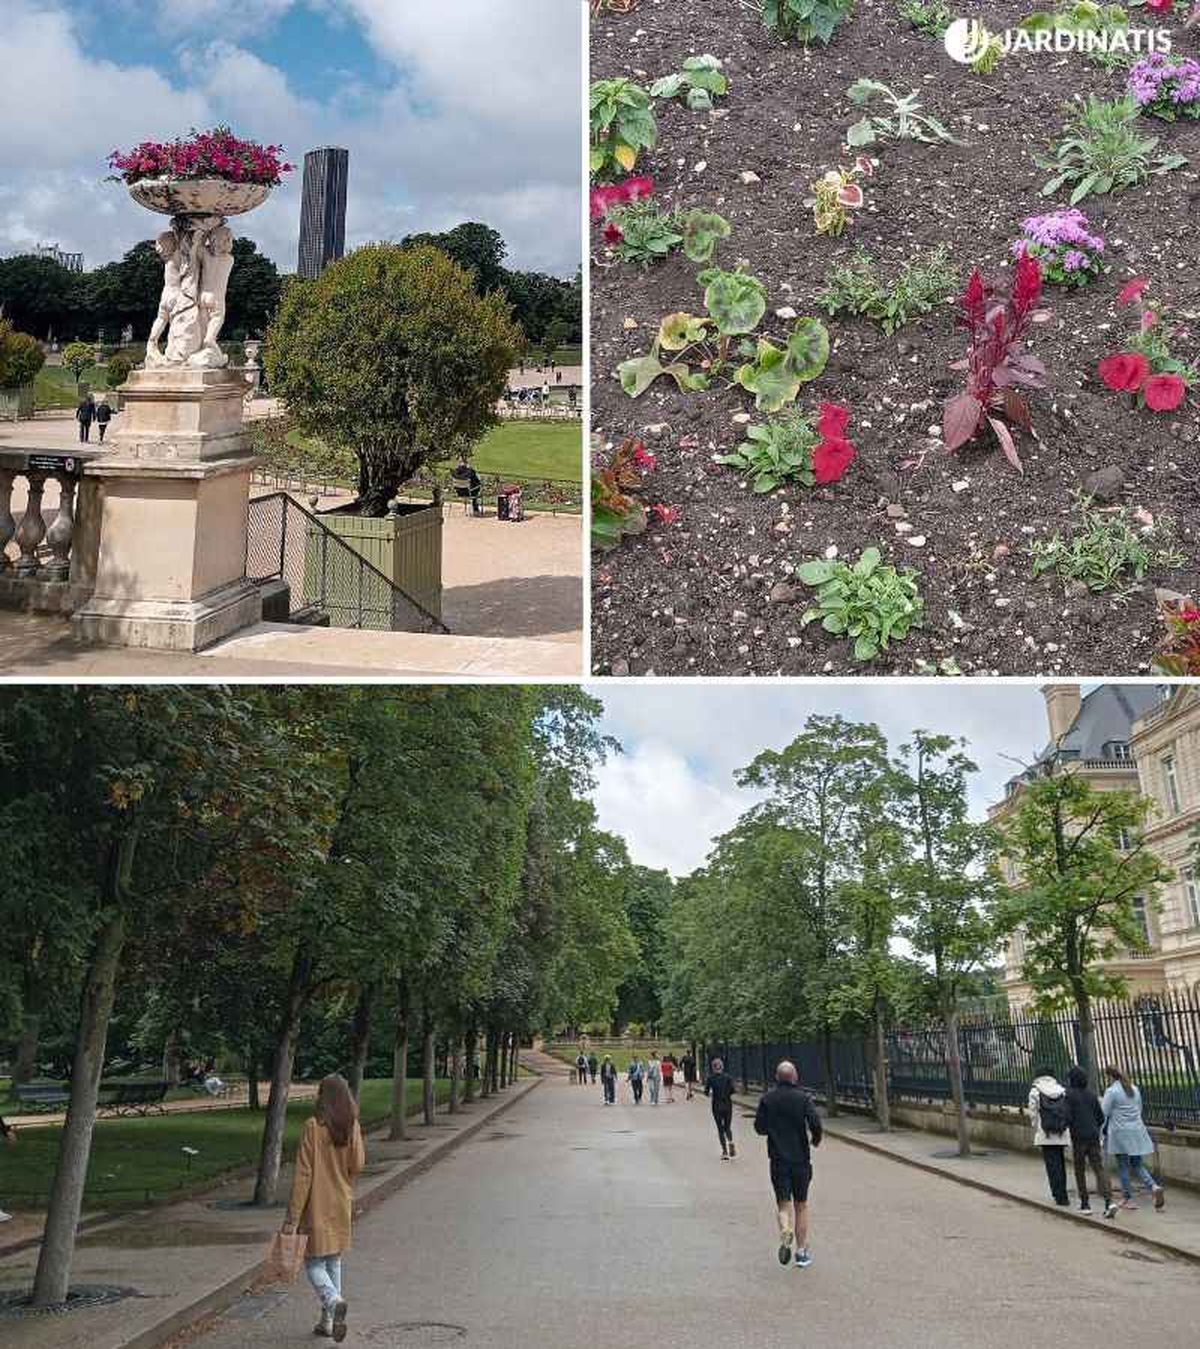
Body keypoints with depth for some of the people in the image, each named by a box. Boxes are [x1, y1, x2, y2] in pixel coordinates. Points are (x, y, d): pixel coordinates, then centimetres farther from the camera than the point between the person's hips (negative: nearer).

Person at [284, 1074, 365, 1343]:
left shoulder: (313, 1127, -16)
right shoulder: (353, 1127, -4)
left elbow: (303, 1174, -15)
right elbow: (358, 1164, -1)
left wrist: (293, 1216, -11)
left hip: (317, 1206, -5)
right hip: (342, 1205, 5)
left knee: (314, 1263, 5)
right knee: (334, 1261, 17)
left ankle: (335, 1301, -20)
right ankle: (328, 1321, 20)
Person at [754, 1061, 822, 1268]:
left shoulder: (767, 1098, -1)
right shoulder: (803, 1097, -7)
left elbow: (759, 1128, 1)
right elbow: (815, 1123, -18)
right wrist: (816, 1139, 2)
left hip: (778, 1159, 1)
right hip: (801, 1158, 0)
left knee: (783, 1203, 7)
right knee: (801, 1205, 13)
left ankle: (785, 1233, -23)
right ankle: (801, 1251, 15)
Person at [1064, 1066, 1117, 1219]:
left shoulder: (1070, 1094, -9)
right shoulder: (1092, 1094, 8)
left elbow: (1068, 1116, -15)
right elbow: (1101, 1116, 11)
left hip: (1078, 1137, -4)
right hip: (1094, 1136, 4)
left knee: (1080, 1171, 9)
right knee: (1099, 1168, 0)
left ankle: (1084, 1204, 13)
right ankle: (1109, 1201, -15)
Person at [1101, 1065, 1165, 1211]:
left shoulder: (1111, 1091, -12)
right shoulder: (1134, 1089, 9)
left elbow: (1105, 1112, -10)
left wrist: (1101, 1101, 8)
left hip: (1120, 1133, -6)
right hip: (1137, 1131, 6)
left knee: (1123, 1166, 5)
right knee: (1137, 1164, 12)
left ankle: (1127, 1199, 8)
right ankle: (1154, 1187, -10)